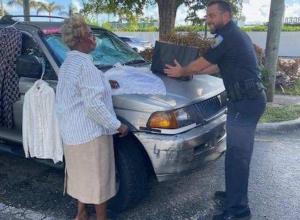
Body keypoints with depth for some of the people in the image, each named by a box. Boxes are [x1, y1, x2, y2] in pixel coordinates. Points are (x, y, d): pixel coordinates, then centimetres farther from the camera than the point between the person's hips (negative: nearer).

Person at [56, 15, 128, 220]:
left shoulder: (69, 62, 12)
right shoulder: (85, 65, -21)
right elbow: (94, 105, -25)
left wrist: (105, 86, 18)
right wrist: (117, 125, -16)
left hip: (73, 131, 10)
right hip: (90, 133, -10)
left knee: (83, 175, 22)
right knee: (99, 178, 6)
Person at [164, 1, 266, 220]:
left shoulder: (227, 37, -14)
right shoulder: (236, 34, 18)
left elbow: (201, 64, -7)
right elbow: (218, 66, 24)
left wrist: (182, 72, 11)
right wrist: (192, 71, 25)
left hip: (245, 102, -10)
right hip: (251, 98, 10)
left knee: (237, 154, -5)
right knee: (239, 151, 18)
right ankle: (235, 193, 33)